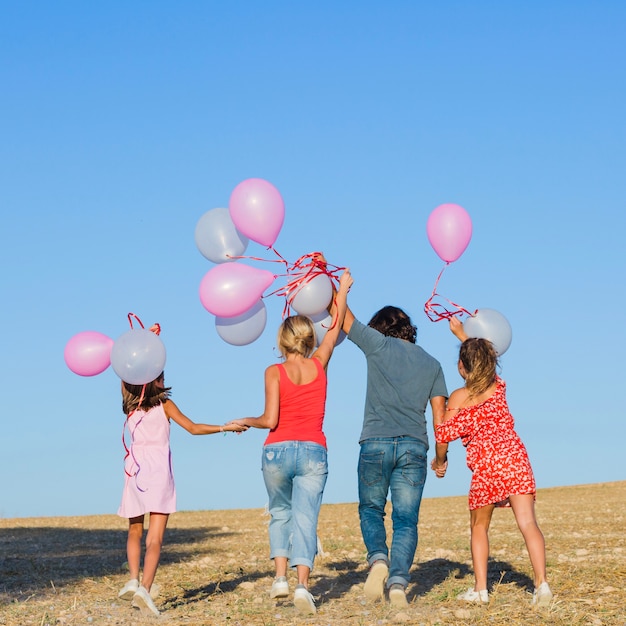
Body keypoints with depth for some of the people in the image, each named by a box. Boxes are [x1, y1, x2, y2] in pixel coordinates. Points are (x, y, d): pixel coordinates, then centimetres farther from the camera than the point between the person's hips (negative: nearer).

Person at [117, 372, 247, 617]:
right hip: (158, 470, -3)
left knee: (135, 531, 19)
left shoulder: (130, 408, 8)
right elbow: (193, 428, 1)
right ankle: (145, 588, -22)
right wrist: (225, 428, 8)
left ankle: (133, 579, 1)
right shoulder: (164, 405, 0)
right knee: (155, 538, -7)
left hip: (134, 469, 3)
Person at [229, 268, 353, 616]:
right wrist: (343, 288, 28)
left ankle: (280, 576, 7)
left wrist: (246, 421, 9)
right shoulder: (319, 364, 3)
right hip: (314, 453, 1)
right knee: (305, 518, -2)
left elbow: (270, 420, -11)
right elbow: (336, 326, 17)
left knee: (280, 514, 19)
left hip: (278, 450, -1)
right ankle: (302, 584, -18)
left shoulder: (275, 372, -5)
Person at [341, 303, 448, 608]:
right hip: (414, 446, 2)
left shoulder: (379, 345, 5)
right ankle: (398, 581, -14)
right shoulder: (432, 363, 15)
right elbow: (439, 414, 12)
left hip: (376, 442, -2)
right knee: (406, 519, 2)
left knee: (370, 508, 14)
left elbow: (345, 318, 13)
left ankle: (378, 558, -11)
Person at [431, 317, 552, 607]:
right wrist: (461, 334, 45)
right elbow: (482, 359, 35)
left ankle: (480, 589, 12)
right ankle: (541, 583, -21)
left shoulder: (459, 397, 1)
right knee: (528, 523, -7)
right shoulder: (498, 386, 13)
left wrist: (440, 460, 19)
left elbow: (443, 434, -2)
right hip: (514, 457, 3)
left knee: (479, 528, 15)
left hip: (485, 466, -3)